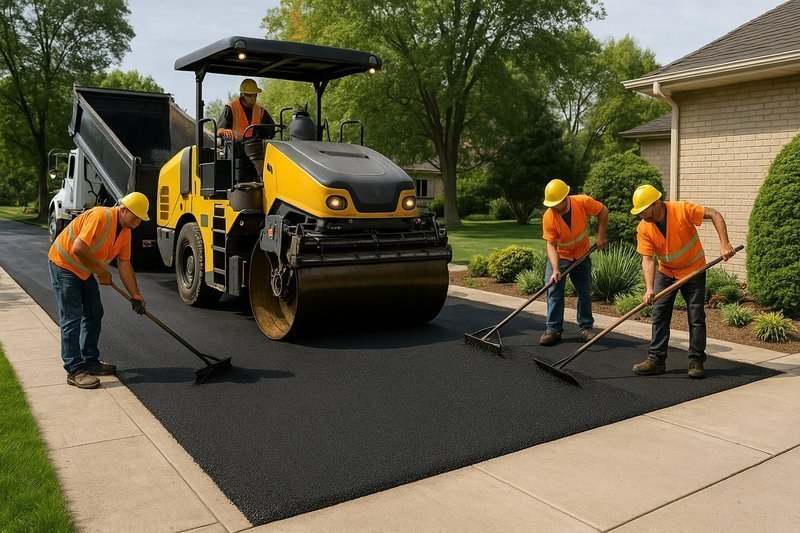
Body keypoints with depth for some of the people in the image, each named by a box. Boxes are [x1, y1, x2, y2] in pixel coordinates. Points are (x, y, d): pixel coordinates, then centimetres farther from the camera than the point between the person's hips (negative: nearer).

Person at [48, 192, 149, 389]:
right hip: (63, 264, -9)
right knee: (71, 319, -9)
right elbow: (78, 249, -34)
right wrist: (101, 272, -22)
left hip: (85, 271, 9)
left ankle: (90, 361, 23)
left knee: (94, 314, 11)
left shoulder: (126, 231, -1)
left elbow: (124, 264, 1)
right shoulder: (101, 217, -29)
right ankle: (75, 371, -6)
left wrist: (135, 295, -5)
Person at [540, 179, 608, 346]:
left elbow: (603, 211, -6)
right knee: (554, 292, -7)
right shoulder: (548, 217, -24)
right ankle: (553, 330, -1)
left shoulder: (582, 202, -23)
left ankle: (586, 327, 20)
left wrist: (600, 235, -12)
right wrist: (555, 269, -34)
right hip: (558, 257, -1)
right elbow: (551, 245, -24)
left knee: (585, 293, 7)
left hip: (581, 256, 1)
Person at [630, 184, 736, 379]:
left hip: (694, 270, -3)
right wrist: (649, 289, -31)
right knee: (659, 315, 0)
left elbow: (714, 214, -19)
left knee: (696, 317, 0)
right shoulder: (643, 228, -15)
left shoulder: (682, 210, -24)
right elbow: (647, 259, -19)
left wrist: (724, 243, -29)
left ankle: (696, 361, 10)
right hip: (665, 273, 3)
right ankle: (656, 359, 7)